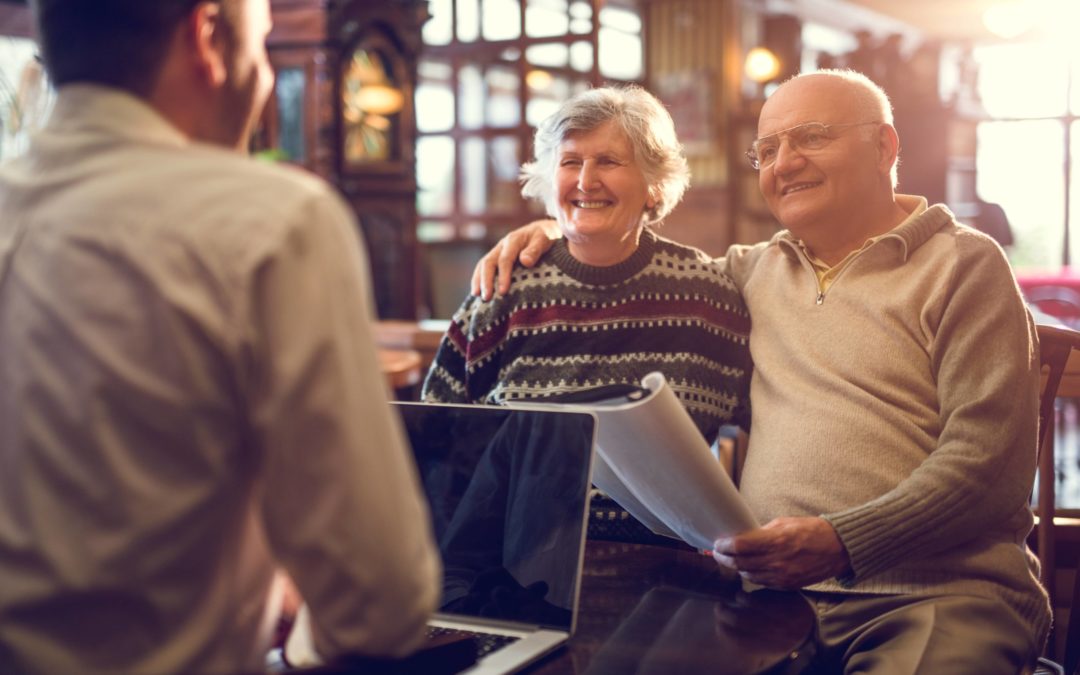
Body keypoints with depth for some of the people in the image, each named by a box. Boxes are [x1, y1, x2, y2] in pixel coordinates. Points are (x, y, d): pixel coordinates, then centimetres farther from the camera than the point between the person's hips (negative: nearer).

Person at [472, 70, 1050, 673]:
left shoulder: (964, 265, 4)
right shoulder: (754, 272, 20)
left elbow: (989, 455, -7)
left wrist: (843, 543, -19)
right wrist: (550, 233, 17)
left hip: (938, 591, -3)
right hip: (775, 586, 4)